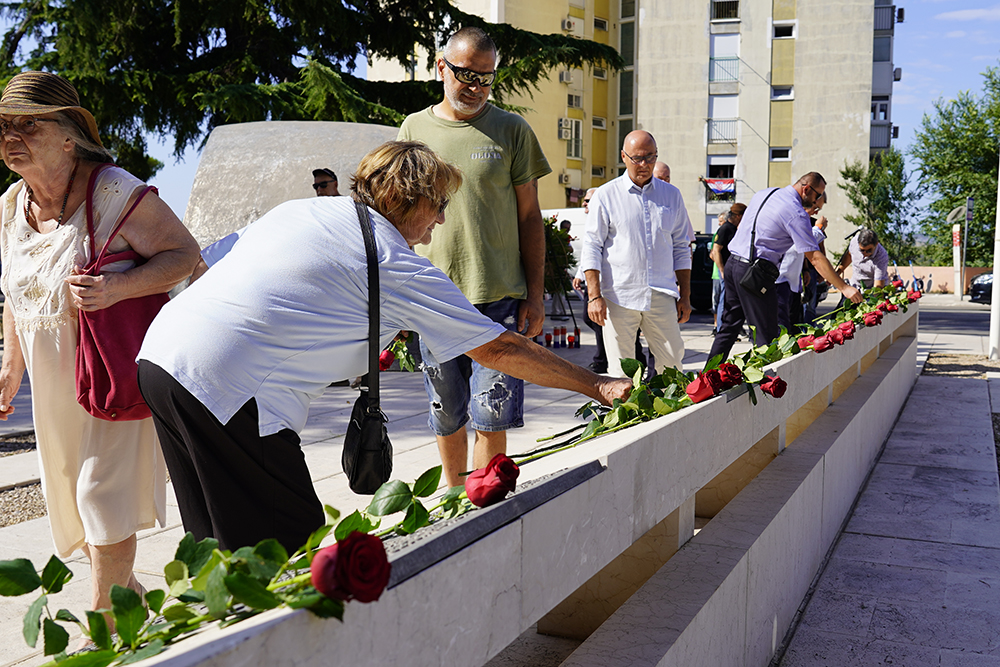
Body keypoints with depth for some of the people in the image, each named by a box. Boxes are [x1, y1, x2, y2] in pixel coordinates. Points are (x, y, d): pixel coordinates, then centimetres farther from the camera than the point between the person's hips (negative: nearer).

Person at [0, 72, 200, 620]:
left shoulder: (115, 193, -18)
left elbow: (185, 253, -16)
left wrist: (119, 287, -30)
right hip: (53, 383, 8)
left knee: (103, 495, -5)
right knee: (68, 494, 16)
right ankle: (127, 593, 38)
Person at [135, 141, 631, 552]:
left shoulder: (299, 209, 16)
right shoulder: (401, 269, -4)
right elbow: (499, 349, 1)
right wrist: (596, 386, 10)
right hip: (227, 388, -8)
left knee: (220, 543, 18)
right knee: (294, 549, 1)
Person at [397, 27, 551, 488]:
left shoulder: (511, 130, 5)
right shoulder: (414, 129, 10)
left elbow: (529, 214, 5)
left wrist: (535, 293, 0)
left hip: (500, 298, -2)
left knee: (491, 416, -3)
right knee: (446, 416, 11)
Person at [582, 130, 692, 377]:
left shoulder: (671, 195, 13)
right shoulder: (606, 195, 4)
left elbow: (681, 248, 17)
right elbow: (592, 247, 1)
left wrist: (685, 296, 12)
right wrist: (594, 296, -8)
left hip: (661, 297, 3)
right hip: (619, 296, -2)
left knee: (672, 365, 2)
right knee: (620, 372, -1)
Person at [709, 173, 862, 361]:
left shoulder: (764, 193, 13)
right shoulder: (796, 213, -11)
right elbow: (815, 258, -13)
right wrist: (844, 288, -10)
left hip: (732, 262, 8)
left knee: (729, 325, 14)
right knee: (766, 335, -3)